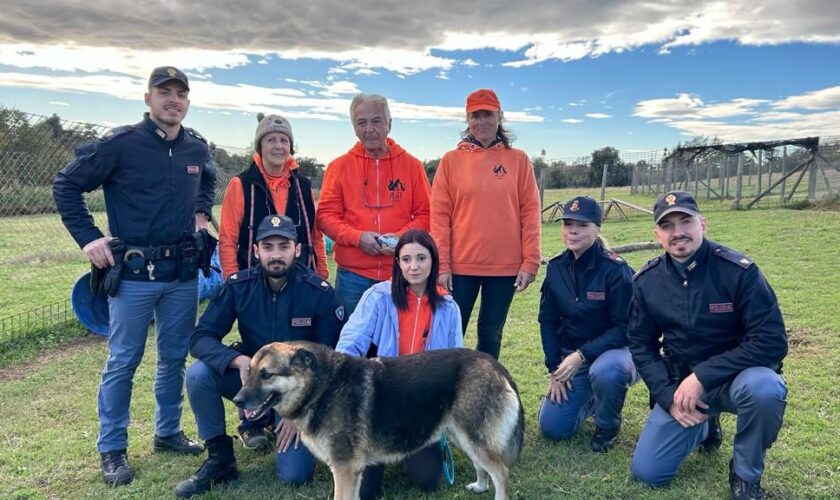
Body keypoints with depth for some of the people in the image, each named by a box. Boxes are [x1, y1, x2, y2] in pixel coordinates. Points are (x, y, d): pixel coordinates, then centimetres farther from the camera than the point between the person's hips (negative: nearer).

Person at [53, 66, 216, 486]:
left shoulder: (197, 148, 5)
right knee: (123, 362, 5)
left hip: (183, 273, 5)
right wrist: (88, 238, -9)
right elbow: (66, 185, -4)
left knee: (175, 357, 14)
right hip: (133, 272, -5)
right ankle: (112, 449, 20)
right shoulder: (120, 144, -10)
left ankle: (168, 432, 31)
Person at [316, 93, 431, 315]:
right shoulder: (340, 166, 4)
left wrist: (402, 237, -13)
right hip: (352, 275, 0)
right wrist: (357, 237, -14)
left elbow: (425, 213, 5)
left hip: (399, 274, 0)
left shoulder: (411, 165, 4)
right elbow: (325, 215, 1)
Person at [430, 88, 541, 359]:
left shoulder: (518, 159, 4)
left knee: (491, 334, 12)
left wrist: (530, 262, -5)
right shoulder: (451, 160, 2)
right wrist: (441, 264, -7)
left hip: (506, 267, 1)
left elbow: (530, 212, 2)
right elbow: (439, 215, -1)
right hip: (460, 266, 0)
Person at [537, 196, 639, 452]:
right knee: (552, 427, -5)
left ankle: (608, 424, -6)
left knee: (604, 371, -40)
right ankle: (591, 399, 27)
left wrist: (582, 355, -26)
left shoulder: (616, 270, -20)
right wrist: (555, 367, -3)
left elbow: (624, 328, -19)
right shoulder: (556, 268, -4)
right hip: (570, 355, 5)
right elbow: (548, 320, 2)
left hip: (614, 349, -4)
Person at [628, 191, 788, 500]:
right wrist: (669, 396, -11)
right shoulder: (646, 281, -6)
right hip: (679, 384, 3)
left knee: (764, 388, -39)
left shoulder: (739, 271, -18)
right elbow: (641, 345, 2)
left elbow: (771, 342, -21)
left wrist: (702, 376, -25)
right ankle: (701, 426, 28)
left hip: (733, 378, -3)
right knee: (647, 472, -2)